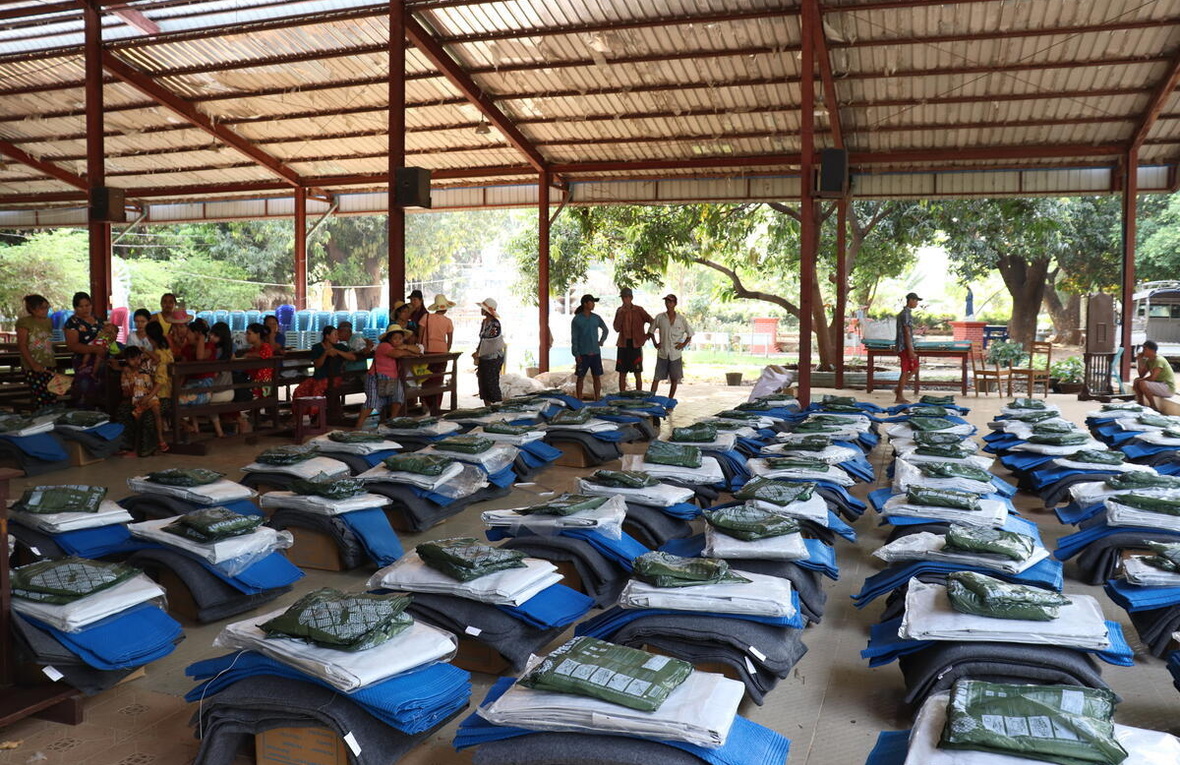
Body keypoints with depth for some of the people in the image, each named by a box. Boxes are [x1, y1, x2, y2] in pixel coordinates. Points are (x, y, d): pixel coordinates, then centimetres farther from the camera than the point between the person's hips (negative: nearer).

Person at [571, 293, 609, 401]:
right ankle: (579, 401, 7)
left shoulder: (596, 318, 6)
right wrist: (576, 354, -10)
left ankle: (597, 399, 12)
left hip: (595, 353, 3)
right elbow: (574, 338, -4)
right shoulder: (576, 319, -4)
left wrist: (601, 341, 10)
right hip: (583, 354, -3)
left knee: (597, 377, 5)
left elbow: (605, 330, 23)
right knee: (581, 377, 2)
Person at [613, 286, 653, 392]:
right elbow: (616, 329, -2)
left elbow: (653, 322, 0)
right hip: (623, 345, 3)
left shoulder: (638, 310, -3)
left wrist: (647, 335, 0)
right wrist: (621, 314, -11)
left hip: (635, 345, -3)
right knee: (622, 374, 7)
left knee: (638, 374, 1)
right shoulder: (620, 310, 6)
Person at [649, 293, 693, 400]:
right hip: (662, 354, 0)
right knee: (656, 378, -3)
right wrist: (655, 343, 4)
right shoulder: (659, 317, 0)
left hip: (675, 354, 0)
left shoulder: (681, 319, -1)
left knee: (674, 379, 7)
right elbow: (652, 331, 13)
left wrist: (683, 344, -2)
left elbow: (690, 334, 9)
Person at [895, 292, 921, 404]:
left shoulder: (904, 313, 17)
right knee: (905, 371, -4)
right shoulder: (906, 314, -15)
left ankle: (899, 389, 15)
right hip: (905, 347, -10)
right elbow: (907, 333, -20)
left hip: (907, 347, 10)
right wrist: (910, 350, -22)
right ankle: (899, 397, 1)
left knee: (914, 368, 16)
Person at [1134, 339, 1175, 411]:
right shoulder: (1149, 361, 7)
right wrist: (1140, 360, 0)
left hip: (1168, 388, -9)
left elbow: (1152, 378, -27)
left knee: (1142, 383, -27)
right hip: (1159, 385, 9)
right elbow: (1141, 375, 4)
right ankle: (1141, 405, 6)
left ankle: (1153, 407, -17)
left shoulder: (1159, 360, -20)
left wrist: (1140, 380, -12)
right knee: (1136, 381, 5)